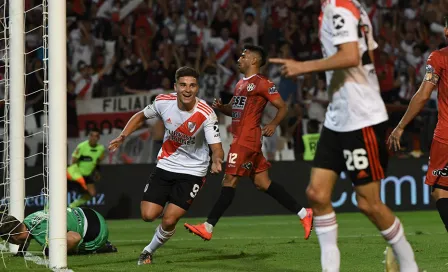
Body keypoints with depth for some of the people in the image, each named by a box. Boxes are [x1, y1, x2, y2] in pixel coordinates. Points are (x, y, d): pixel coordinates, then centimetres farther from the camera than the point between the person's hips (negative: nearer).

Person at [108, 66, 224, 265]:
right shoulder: (163, 102, -12)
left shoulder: (206, 114, -23)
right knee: (148, 215, -8)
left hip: (192, 172, -3)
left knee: (169, 221, -13)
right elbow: (141, 116, 9)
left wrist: (216, 161, -49)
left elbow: (216, 148, -27)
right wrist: (122, 136, -3)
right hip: (165, 166, 3)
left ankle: (150, 251, 17)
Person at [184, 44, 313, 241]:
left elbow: (282, 107, -8)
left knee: (230, 180, -8)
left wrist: (273, 125, -24)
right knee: (262, 182, 8)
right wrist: (221, 107, 5)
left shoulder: (262, 84, -7)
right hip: (241, 137, 10)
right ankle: (303, 214, 10)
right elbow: (234, 110, 27)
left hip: (247, 138, -10)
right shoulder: (240, 84, 21)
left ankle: (208, 227, -8)